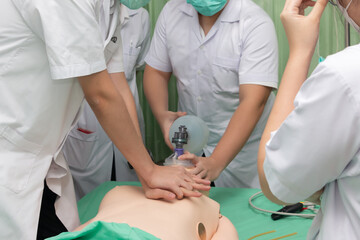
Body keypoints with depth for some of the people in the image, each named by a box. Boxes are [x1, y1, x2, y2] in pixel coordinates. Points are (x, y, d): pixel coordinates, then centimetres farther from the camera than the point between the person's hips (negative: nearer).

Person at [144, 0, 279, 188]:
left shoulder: (256, 23, -21)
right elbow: (156, 72, 4)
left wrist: (216, 163, -38)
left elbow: (253, 102, -29)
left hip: (242, 145, -4)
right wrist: (162, 115, -17)